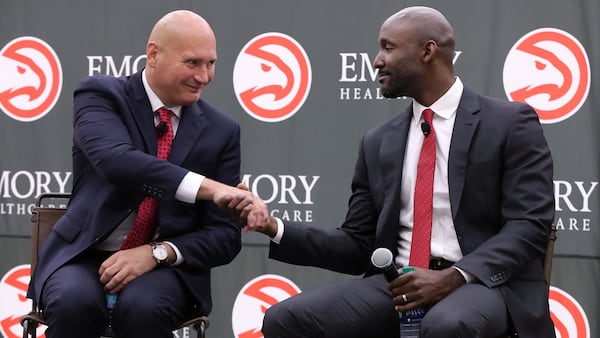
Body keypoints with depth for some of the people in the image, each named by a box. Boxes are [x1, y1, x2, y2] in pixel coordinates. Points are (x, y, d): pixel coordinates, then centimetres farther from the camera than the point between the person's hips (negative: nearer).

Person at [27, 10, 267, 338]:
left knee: (144, 308, -32)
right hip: (84, 255, -1)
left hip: (167, 266, 1)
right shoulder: (101, 94, -3)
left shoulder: (221, 131, 5)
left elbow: (225, 236, 3)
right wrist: (208, 187, -37)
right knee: (74, 303, -34)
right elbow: (115, 161, -25)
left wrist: (157, 253, -16)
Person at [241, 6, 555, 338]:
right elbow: (359, 245, 15)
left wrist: (454, 277, -21)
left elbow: (529, 224, -8)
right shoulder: (378, 142, 15)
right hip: (399, 285, 5)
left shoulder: (510, 122, 2)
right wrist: (276, 228, 0)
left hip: (484, 282, -4)